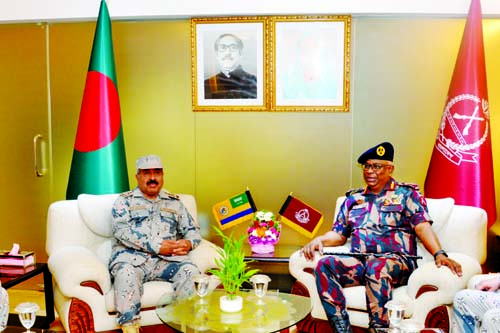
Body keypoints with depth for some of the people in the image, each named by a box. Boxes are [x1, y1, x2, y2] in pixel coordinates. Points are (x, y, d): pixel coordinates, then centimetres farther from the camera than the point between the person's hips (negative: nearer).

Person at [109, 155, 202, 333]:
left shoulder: (174, 202, 22)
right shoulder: (124, 201, 12)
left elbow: (193, 230, 20)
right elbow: (122, 230, -5)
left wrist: (188, 243, -7)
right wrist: (157, 246, -15)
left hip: (166, 260, 2)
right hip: (132, 257, -2)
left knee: (190, 270, -26)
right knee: (126, 273, -34)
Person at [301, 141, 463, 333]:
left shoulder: (406, 194, 11)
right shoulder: (353, 199, 23)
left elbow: (422, 227, -3)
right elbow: (339, 234, 22)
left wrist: (439, 254, -21)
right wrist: (319, 240, 0)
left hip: (396, 261, -4)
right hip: (358, 261, 4)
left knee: (376, 267, -39)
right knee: (324, 265, -25)